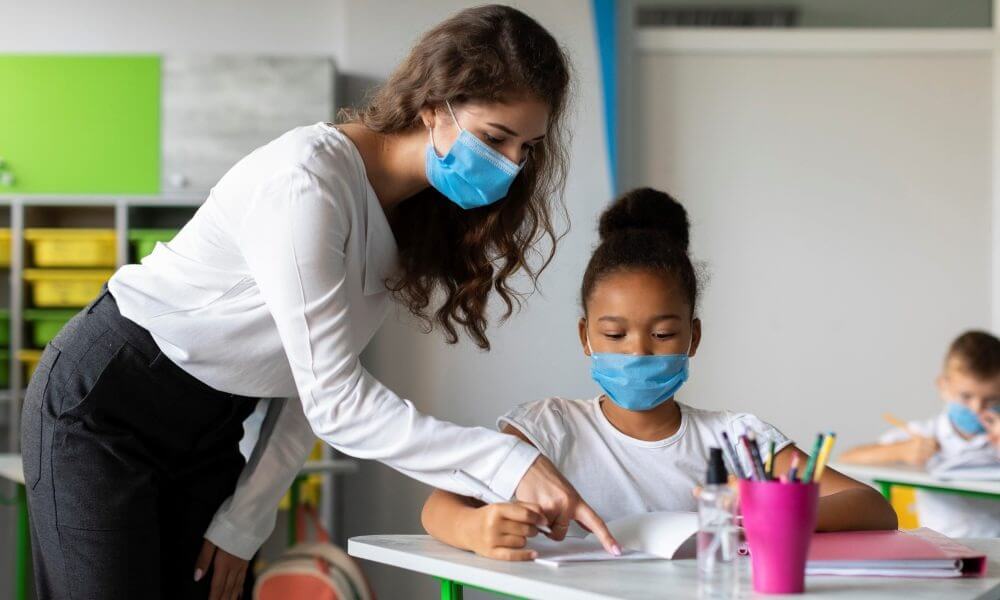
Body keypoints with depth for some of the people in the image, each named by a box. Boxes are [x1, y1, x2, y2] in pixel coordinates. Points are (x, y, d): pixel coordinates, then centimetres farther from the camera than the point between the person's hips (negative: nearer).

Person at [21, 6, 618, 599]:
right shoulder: (306, 179, -27)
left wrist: (244, 523, -5)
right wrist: (508, 463, -35)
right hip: (101, 404, -7)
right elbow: (334, 399, -30)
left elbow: (317, 386, 1)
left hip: (208, 427, 8)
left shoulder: (424, 214, -1)